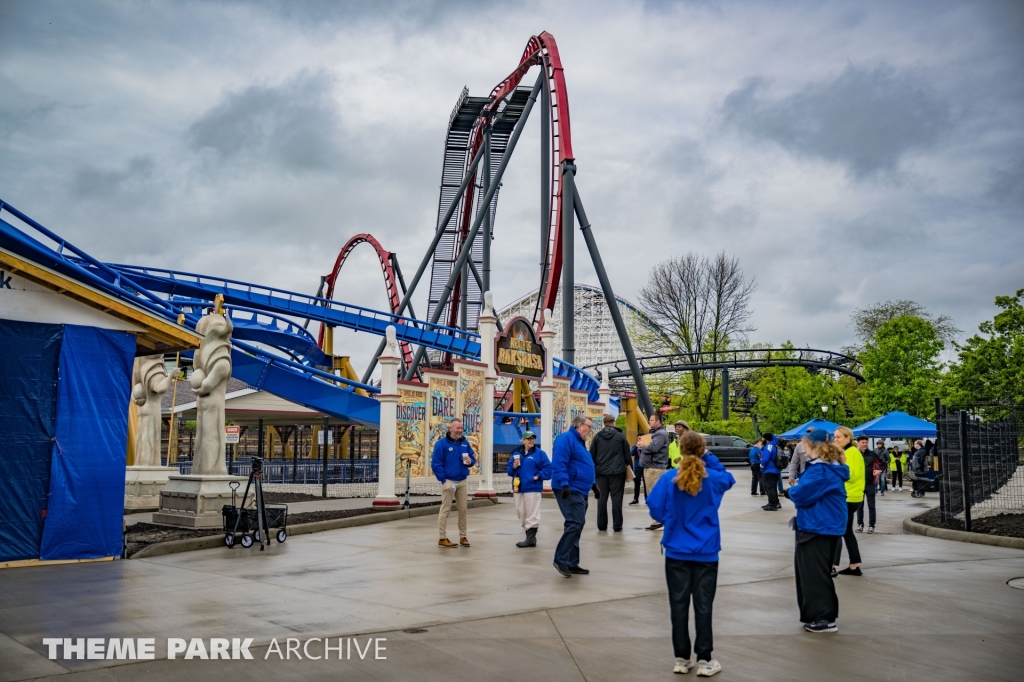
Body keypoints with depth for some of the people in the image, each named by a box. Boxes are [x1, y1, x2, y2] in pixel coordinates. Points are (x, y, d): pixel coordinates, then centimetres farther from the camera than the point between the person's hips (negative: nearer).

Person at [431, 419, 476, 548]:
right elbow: (435, 463, -11)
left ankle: (463, 537, 18)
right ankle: (443, 538, 4)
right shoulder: (441, 443, -9)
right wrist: (444, 480, -15)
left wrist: (470, 461, -8)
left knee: (462, 510, 9)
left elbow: (472, 457, 17)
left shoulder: (465, 443, 8)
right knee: (445, 510, -1)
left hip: (463, 482, 5)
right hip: (449, 481, -5)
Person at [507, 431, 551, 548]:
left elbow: (548, 468, -5)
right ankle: (529, 536, 21)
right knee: (521, 513, 10)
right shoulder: (516, 454, 12)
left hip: (532, 489, -5)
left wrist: (538, 476, -11)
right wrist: (514, 467, -7)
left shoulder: (539, 453, -1)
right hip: (518, 488, 5)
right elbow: (509, 470, 13)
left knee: (532, 514, -6)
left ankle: (531, 538, -2)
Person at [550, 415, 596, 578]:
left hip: (580, 491, 11)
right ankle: (561, 559, -9)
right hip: (570, 490, -11)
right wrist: (564, 484, -29)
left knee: (575, 526, 11)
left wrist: (592, 484, 29)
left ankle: (572, 563, 15)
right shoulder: (566, 439, -11)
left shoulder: (579, 442, 20)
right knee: (575, 524, -16)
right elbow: (559, 464, -22)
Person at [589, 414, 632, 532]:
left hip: (601, 472, 2)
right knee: (616, 498, 0)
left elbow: (592, 455, 5)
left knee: (602, 498, 7)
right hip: (617, 472, -2)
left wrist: (593, 469, 13)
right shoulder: (620, 436, 0)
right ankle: (617, 526, 1)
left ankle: (601, 525, 9)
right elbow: (627, 455, 1)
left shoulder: (597, 436, 4)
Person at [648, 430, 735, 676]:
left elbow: (656, 511, -6)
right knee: (703, 606, 7)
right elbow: (729, 478, 18)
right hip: (706, 553, 0)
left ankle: (681, 659, 15)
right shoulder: (714, 479, -6)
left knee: (679, 605, 8)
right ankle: (704, 660, 11)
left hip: (677, 552, 0)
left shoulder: (668, 478, -10)